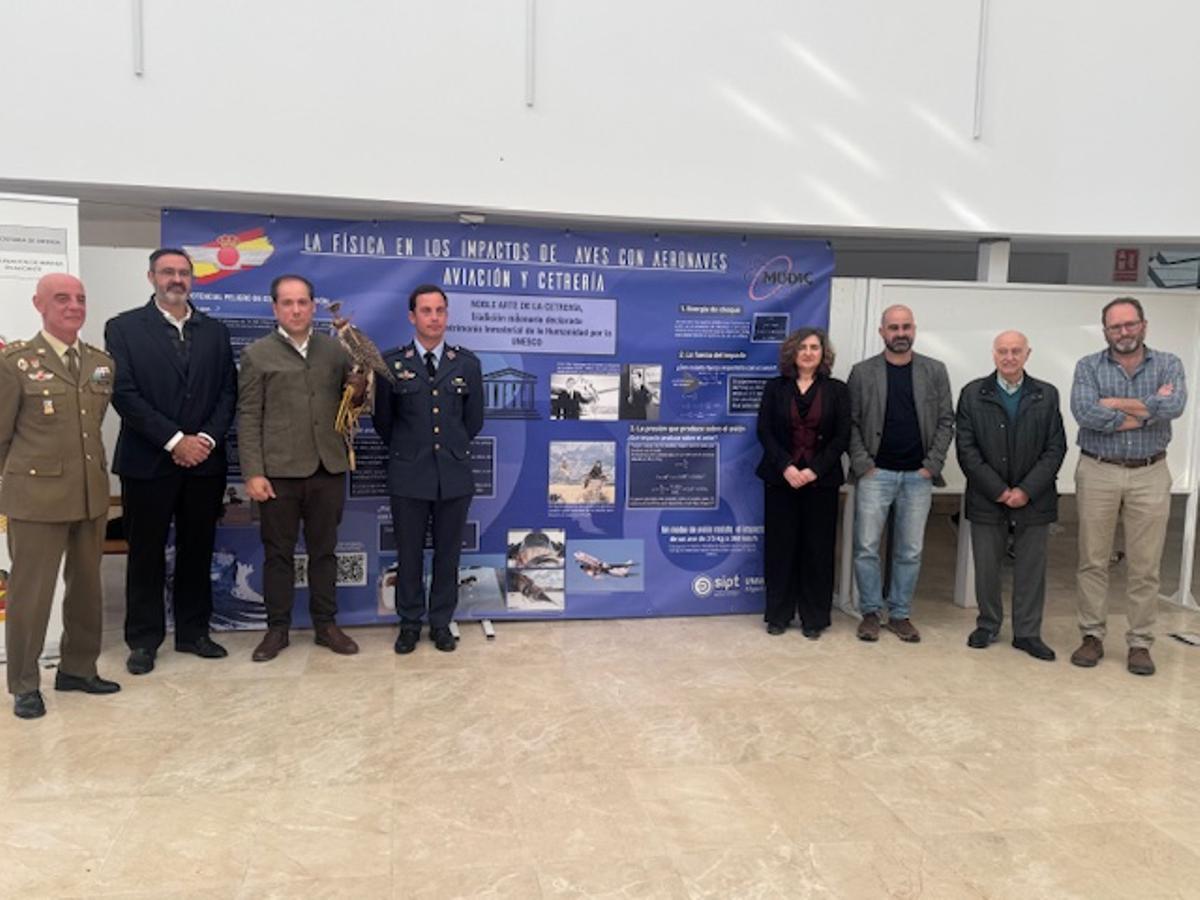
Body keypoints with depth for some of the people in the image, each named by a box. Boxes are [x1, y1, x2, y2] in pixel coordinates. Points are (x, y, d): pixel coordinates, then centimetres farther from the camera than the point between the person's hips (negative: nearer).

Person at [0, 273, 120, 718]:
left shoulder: (102, 362, 8)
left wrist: (91, 471, 15)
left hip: (92, 493, 5)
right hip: (37, 495, -5)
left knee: (86, 586, 15)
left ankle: (78, 669, 31)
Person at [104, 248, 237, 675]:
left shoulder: (215, 331, 11)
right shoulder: (123, 327, 0)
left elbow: (228, 391, 6)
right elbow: (124, 393, -9)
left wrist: (207, 438, -9)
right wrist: (174, 440, -15)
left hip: (205, 460, 3)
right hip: (148, 461, -3)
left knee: (197, 551, 10)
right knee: (146, 554, 5)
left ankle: (193, 632, 22)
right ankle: (143, 640, 17)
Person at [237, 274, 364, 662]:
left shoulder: (335, 350, 8)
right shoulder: (257, 354, 2)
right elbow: (249, 418, -2)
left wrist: (358, 390, -11)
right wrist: (252, 473, -10)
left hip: (328, 469, 2)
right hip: (279, 471, -2)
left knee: (324, 550, 11)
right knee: (278, 553, 7)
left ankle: (326, 625, 22)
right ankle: (277, 628, 19)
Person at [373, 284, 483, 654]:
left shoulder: (467, 363, 4)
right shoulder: (392, 362, -1)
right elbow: (382, 420, 8)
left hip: (454, 474, 1)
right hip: (408, 475, -1)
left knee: (447, 553, 9)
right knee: (409, 553, 7)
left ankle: (441, 623, 22)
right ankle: (409, 623, 22)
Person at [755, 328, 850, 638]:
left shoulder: (837, 390, 6)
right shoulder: (775, 388, 7)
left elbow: (842, 437, -1)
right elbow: (764, 431, -1)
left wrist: (815, 470, -13)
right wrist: (786, 467, -14)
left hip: (821, 481, 0)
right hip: (780, 478, 0)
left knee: (817, 548, 3)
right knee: (780, 546, 3)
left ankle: (814, 618, 13)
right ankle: (778, 614, 14)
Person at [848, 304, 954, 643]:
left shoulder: (935, 371, 6)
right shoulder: (862, 372, 2)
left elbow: (945, 421, 4)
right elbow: (851, 423, 0)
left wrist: (932, 465, -4)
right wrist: (861, 464, -9)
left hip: (918, 476, 2)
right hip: (875, 474, -1)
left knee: (910, 551, 7)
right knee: (866, 547, -1)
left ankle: (900, 615, 18)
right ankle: (871, 613, 13)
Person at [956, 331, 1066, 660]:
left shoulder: (1047, 395, 3)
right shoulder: (973, 394, 1)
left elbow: (1055, 448, -1)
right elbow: (966, 449, -4)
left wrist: (1026, 490, -11)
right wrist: (998, 490, -10)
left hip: (1033, 498, 1)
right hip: (986, 498, 0)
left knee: (1031, 568, 6)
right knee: (986, 566, 8)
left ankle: (1027, 633, 17)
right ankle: (988, 625, 24)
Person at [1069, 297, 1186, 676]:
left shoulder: (1168, 364, 4)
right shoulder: (1088, 367, 2)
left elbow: (1174, 406, -17)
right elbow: (1084, 413, -17)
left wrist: (1114, 403, -12)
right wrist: (1148, 409, -14)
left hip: (1149, 475, 0)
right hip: (1097, 473, 0)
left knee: (1144, 567, 5)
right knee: (1093, 561, 5)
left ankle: (1140, 642, 15)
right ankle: (1092, 636, 16)